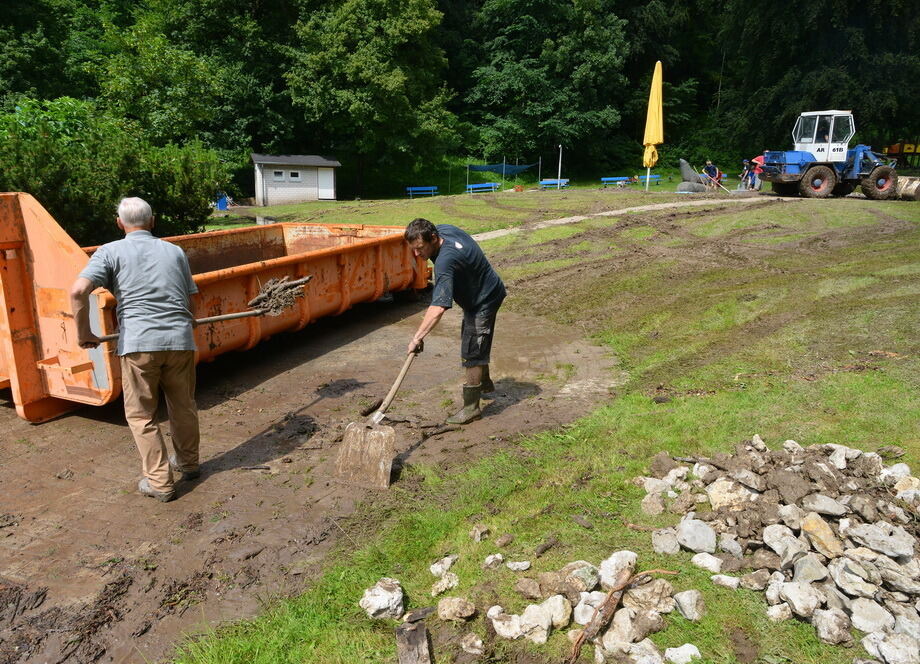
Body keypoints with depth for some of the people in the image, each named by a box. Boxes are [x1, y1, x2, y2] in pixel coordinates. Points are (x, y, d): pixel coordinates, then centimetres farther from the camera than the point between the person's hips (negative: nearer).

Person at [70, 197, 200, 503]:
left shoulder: (111, 252, 4)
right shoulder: (174, 251, 14)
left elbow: (78, 291, -9)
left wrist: (83, 333, 3)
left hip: (138, 342, -3)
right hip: (180, 339, 3)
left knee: (141, 415, 11)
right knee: (184, 407, 20)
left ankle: (160, 482, 14)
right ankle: (188, 463, 36)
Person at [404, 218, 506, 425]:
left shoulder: (445, 261, -40)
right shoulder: (443, 229, -13)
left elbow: (439, 307, -49)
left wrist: (417, 337, -53)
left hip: (483, 300, -10)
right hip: (482, 293, 10)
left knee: (471, 352, -7)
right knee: (478, 343, 26)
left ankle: (471, 406, 3)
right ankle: (485, 382, 47)